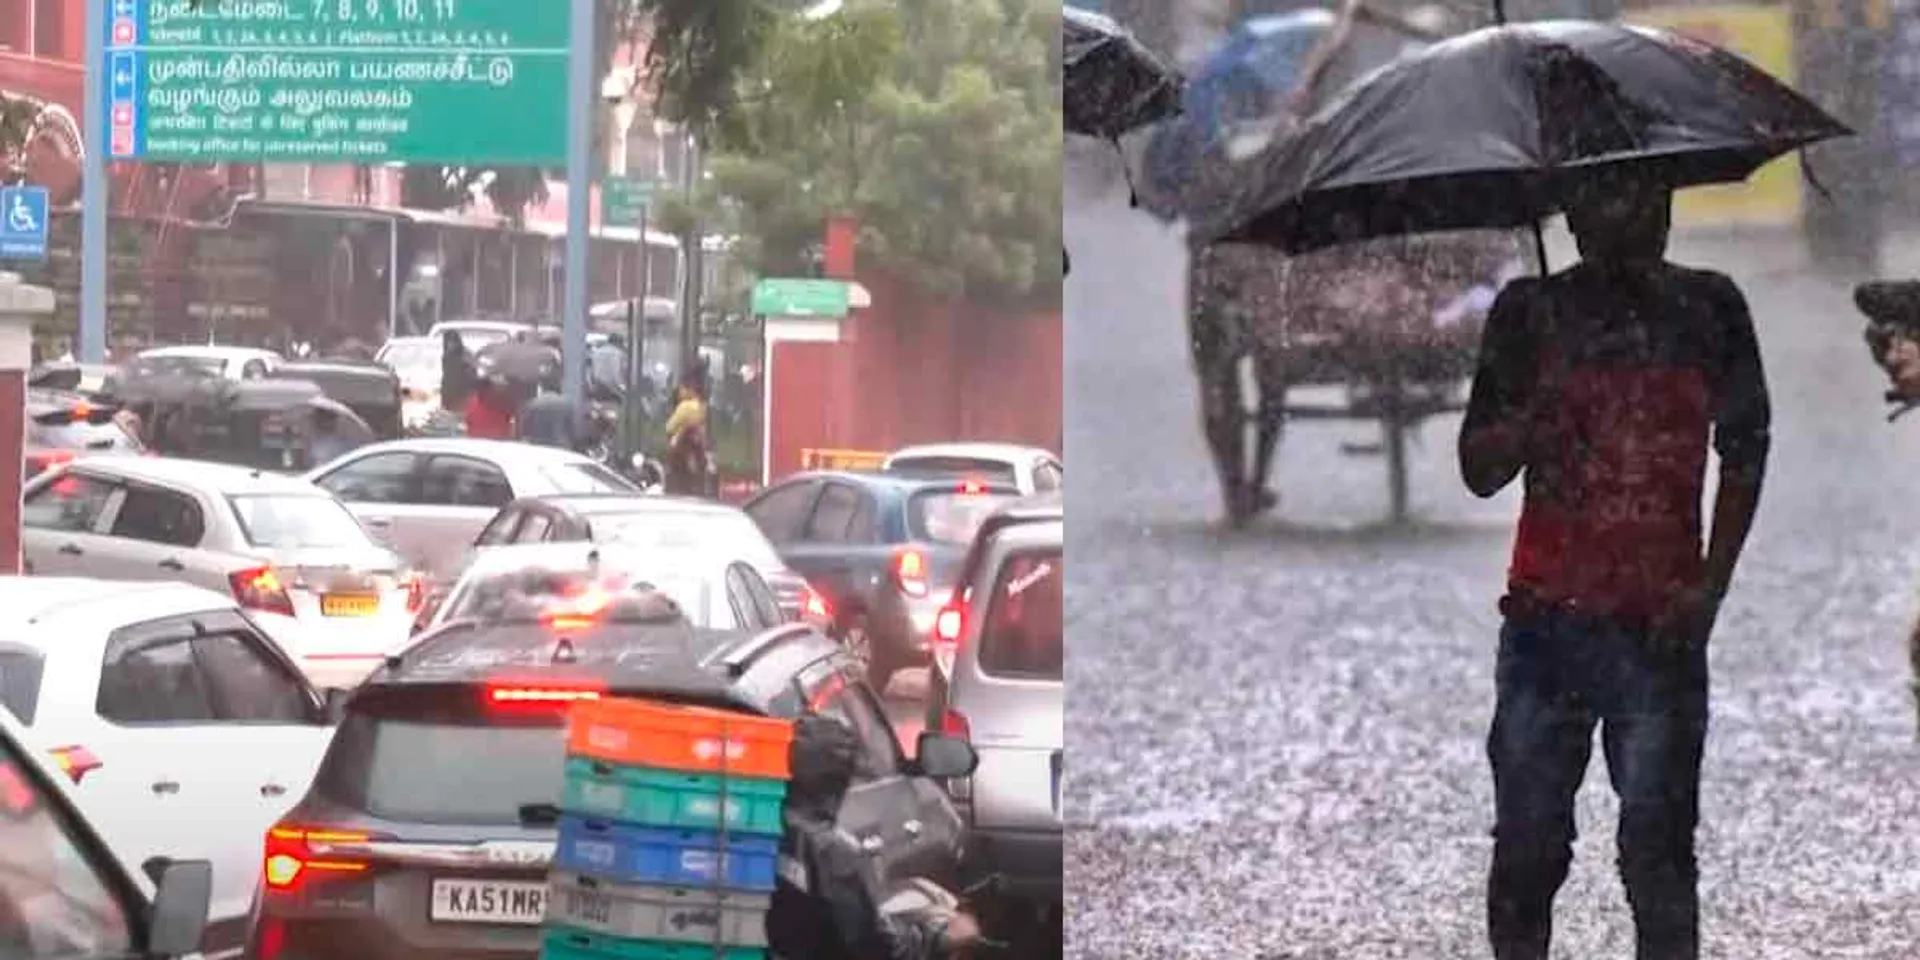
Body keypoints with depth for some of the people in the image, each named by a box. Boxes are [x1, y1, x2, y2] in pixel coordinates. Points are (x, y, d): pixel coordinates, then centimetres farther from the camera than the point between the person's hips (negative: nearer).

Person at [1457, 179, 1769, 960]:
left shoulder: (1709, 310, 7)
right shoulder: (1532, 311, 5)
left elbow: (1744, 454, 10)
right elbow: (1480, 472, 4)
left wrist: (1710, 583, -2)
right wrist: (1530, 414, -18)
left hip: (1661, 626, 0)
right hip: (1548, 621, 0)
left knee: (1658, 844, -4)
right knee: (1528, 843, 0)